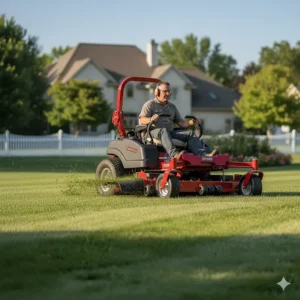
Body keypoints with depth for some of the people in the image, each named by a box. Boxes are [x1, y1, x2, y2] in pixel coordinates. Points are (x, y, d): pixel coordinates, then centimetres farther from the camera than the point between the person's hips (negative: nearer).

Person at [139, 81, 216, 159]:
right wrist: (151, 119, -31)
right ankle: (174, 154, -63)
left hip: (170, 133, 6)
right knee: (163, 131, -39)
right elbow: (142, 120, -8)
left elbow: (181, 123, 19)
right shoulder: (150, 104, 7)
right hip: (154, 131, -6)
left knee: (190, 133, -14)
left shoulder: (172, 107, 24)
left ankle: (202, 154, -35)